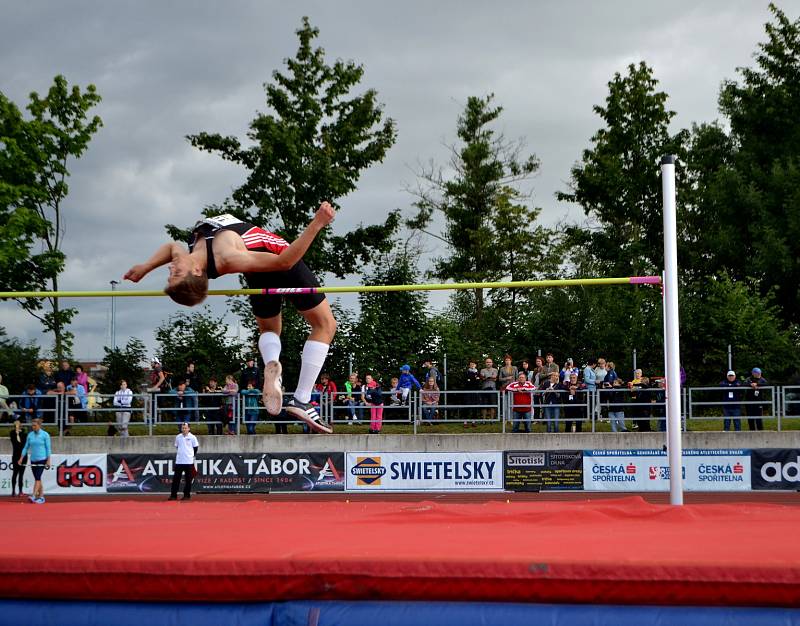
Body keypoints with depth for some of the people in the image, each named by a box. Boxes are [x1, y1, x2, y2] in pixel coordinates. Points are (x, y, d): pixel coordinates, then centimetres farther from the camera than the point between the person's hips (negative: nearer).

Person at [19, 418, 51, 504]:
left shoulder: (45, 435, -5)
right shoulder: (30, 435, 7)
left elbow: (48, 448, -4)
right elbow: (26, 447, 11)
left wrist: (48, 460, -9)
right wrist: (21, 458, 5)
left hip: (42, 459, -5)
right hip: (33, 459, 5)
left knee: (37, 478, -14)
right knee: (37, 478, 8)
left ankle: (33, 496, -21)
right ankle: (41, 496, 15)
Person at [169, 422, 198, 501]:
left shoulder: (192, 437, -2)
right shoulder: (178, 437, 8)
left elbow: (196, 448, 6)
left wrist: (192, 455, 2)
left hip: (189, 462, -3)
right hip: (179, 461, 3)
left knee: (188, 479, 2)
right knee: (175, 479, 0)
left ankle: (187, 495, 10)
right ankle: (173, 495, 3)